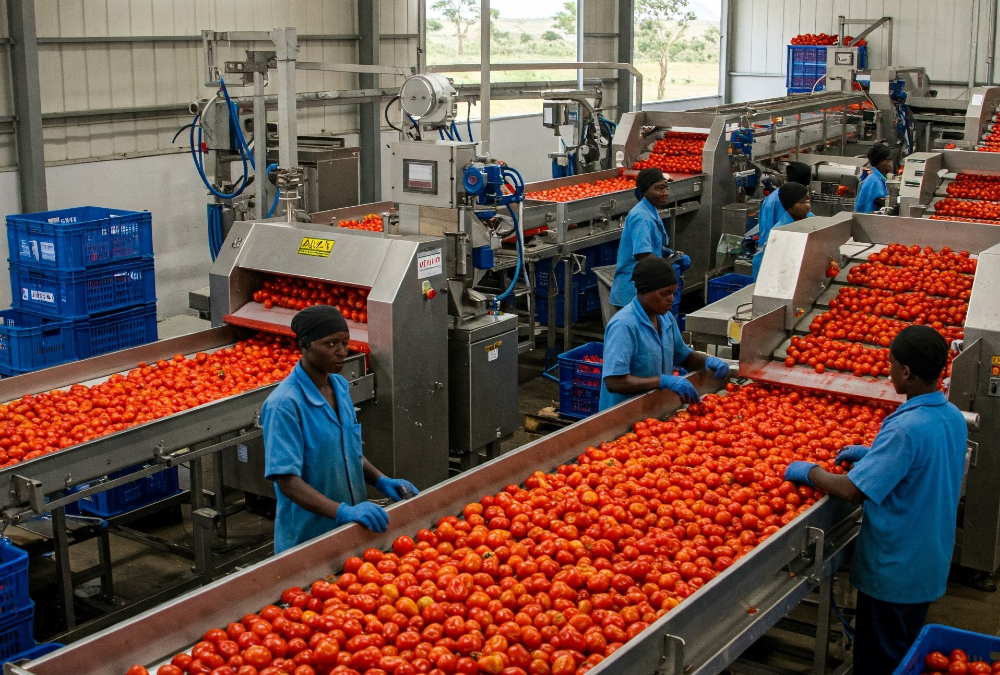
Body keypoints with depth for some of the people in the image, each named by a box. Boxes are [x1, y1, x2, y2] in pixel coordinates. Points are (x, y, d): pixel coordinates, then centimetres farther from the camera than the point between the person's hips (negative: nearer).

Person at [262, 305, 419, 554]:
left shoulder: (340, 387, 4)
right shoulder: (284, 404, -21)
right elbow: (287, 481, -24)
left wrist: (381, 481, 0)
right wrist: (342, 512, -34)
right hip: (308, 535, -7)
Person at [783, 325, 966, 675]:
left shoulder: (906, 428, -28)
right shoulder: (953, 417, -3)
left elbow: (853, 490, -27)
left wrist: (808, 471, -12)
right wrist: (871, 452, 10)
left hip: (893, 568, -8)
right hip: (932, 564, 8)